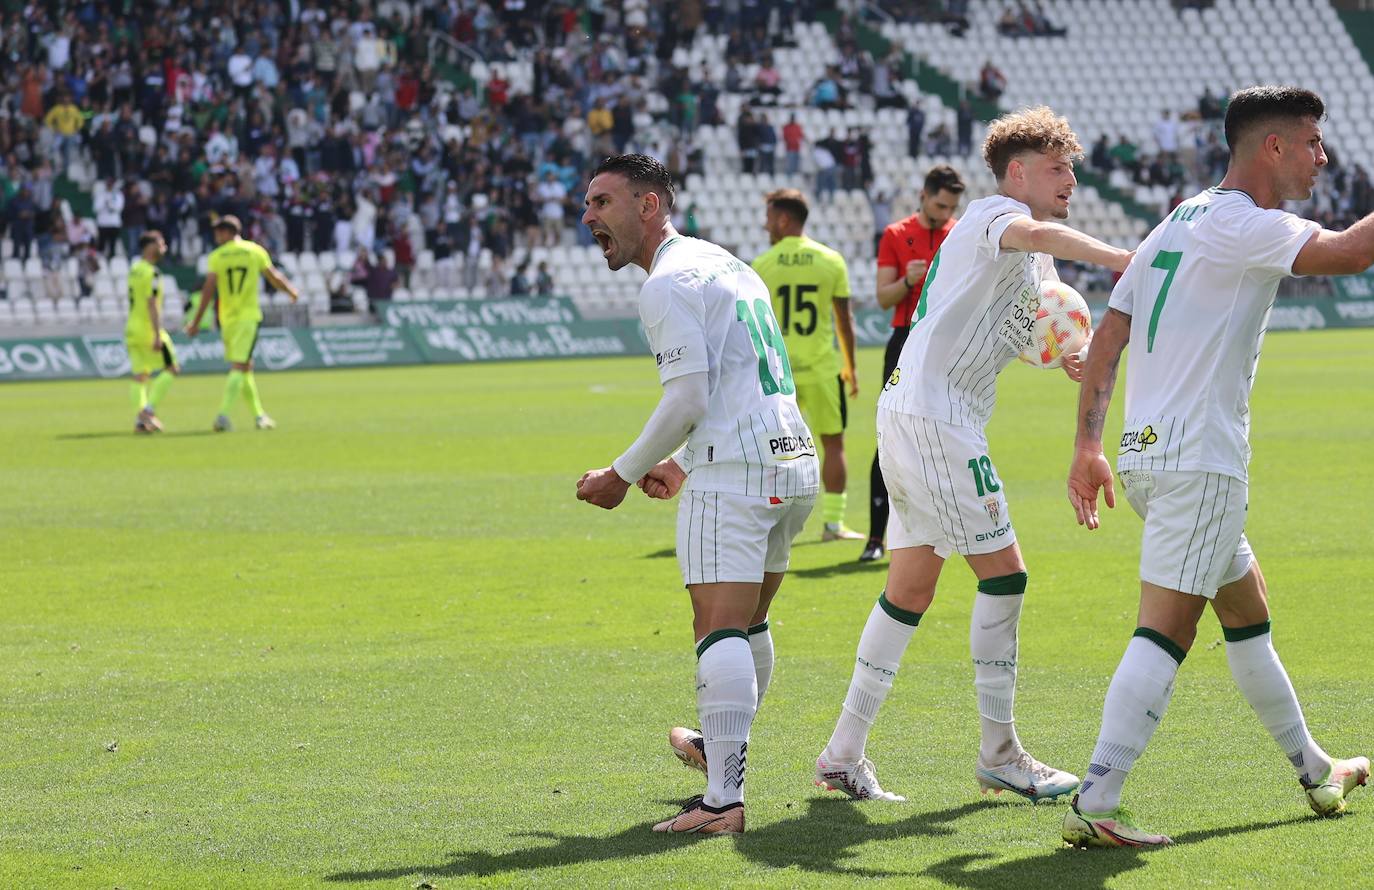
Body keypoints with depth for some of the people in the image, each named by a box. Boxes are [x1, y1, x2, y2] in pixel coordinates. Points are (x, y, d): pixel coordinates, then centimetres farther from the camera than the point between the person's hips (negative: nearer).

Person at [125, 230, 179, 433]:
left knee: (139, 376, 7)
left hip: (132, 330, 8)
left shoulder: (134, 269, 12)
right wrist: (157, 335, -22)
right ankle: (149, 409, -10)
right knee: (170, 370, 0)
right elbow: (152, 304, -20)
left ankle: (141, 419, -1)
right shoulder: (152, 273, -14)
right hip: (148, 330, -8)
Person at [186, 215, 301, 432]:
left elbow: (209, 289, -6)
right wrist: (292, 291, 27)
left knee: (244, 367, 15)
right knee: (239, 368, -6)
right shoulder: (255, 251, 0)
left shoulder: (217, 256, -1)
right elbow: (274, 277, 7)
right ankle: (223, 413, -22)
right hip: (249, 316, -2)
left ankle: (259, 415, 21)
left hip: (227, 319, 2)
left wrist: (196, 322, -3)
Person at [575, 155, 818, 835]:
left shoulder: (668, 283, -9)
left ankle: (723, 799, -23)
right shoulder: (725, 264, 22)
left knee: (719, 629, -15)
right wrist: (683, 465, 31)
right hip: (795, 460, 10)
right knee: (748, 624, 23)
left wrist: (623, 475, -5)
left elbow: (688, 400, -15)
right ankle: (724, 746, 40)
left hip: (734, 472, -10)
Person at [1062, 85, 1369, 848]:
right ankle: (1095, 806, -17)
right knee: (1166, 632, -11)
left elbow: (1107, 336, 13)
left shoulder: (1182, 221, 16)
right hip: (1197, 461, -10)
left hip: (1148, 454, 10)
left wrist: (1088, 443, 11)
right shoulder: (1241, 225, -12)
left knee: (1247, 609, 21)